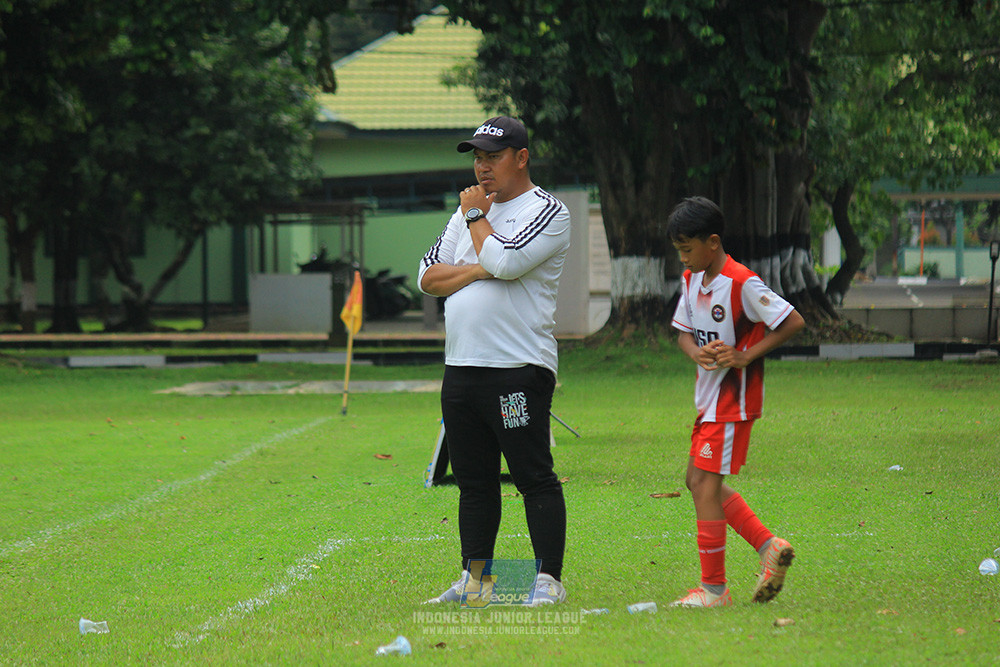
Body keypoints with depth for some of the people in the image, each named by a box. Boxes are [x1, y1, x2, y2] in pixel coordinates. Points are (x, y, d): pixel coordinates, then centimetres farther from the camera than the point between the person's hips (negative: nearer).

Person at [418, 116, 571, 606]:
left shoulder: (547, 212, -3)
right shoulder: (468, 210, 19)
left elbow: (504, 261, -19)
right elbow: (429, 277, 10)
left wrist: (476, 217, -3)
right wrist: (478, 269, -7)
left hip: (519, 369, -7)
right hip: (461, 369, 7)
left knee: (534, 478, -8)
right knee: (474, 480, 11)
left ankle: (549, 579, -6)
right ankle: (476, 578, 16)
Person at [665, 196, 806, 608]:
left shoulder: (742, 284, -18)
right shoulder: (691, 280, 7)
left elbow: (794, 322, -17)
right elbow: (684, 330, 14)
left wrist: (745, 357, -20)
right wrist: (698, 354, -9)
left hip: (735, 397, -9)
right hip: (708, 396, 9)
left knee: (705, 483, -9)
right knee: (700, 482, 11)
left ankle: (714, 588, -4)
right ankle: (769, 547, 19)